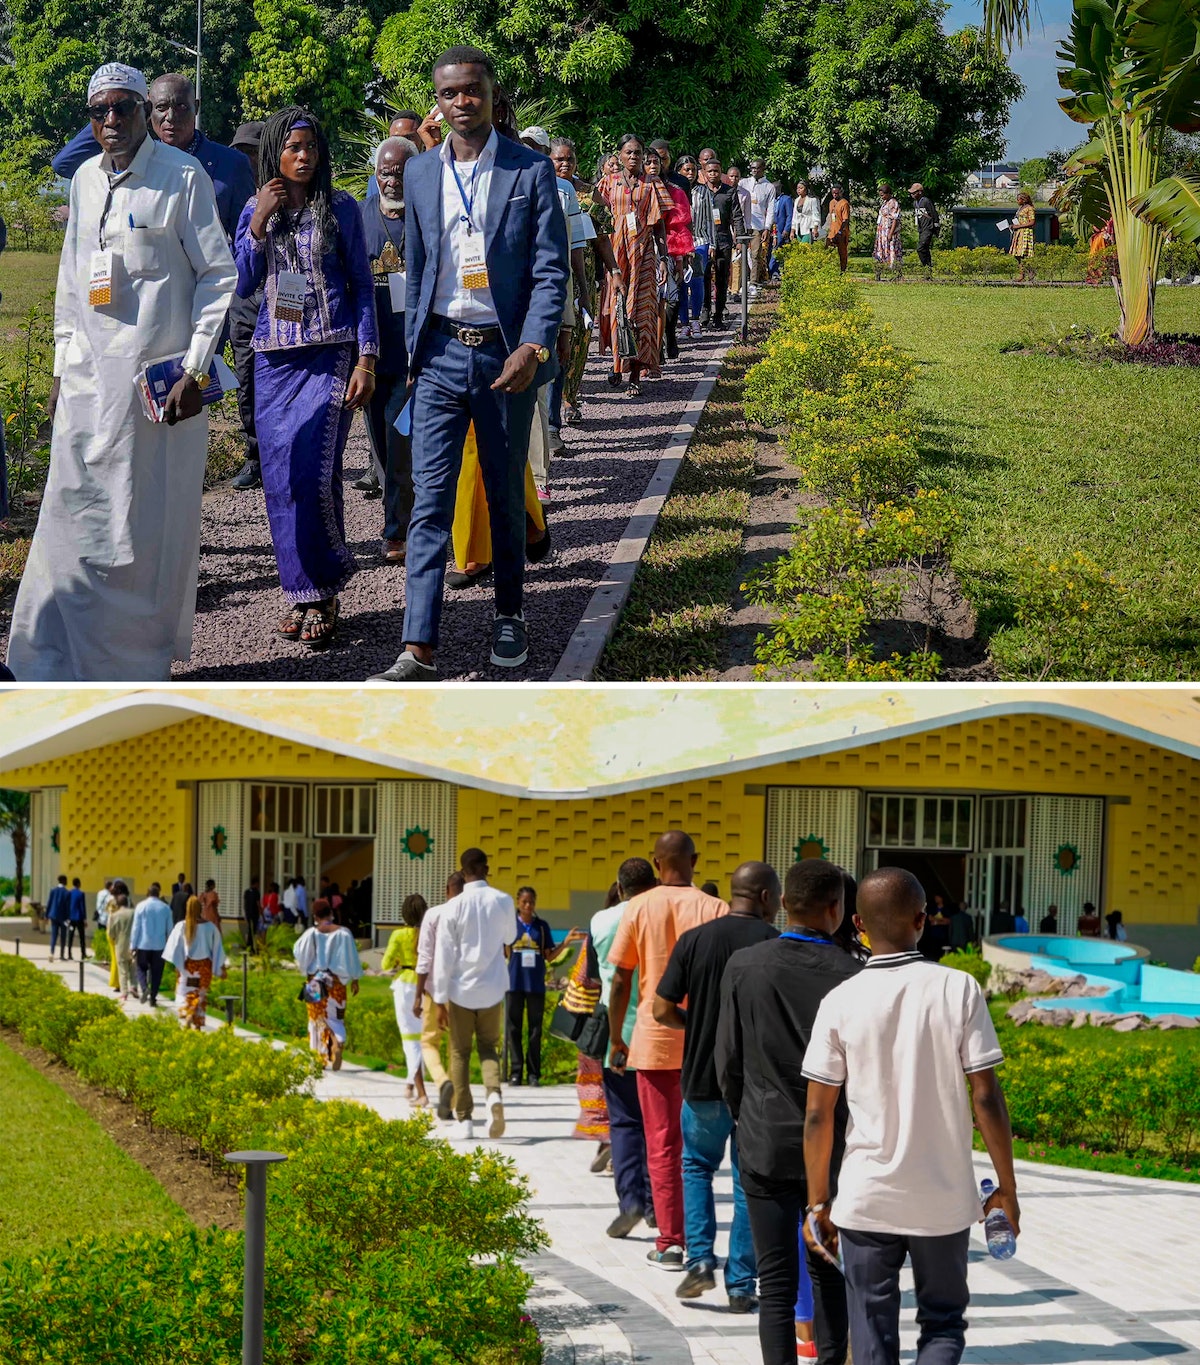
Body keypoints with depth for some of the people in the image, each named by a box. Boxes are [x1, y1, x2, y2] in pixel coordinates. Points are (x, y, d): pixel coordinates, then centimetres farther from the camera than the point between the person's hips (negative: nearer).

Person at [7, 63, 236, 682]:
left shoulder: (183, 175, -5)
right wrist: (62, 367, 17)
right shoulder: (84, 180, 13)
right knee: (74, 518, 4)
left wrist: (195, 370, -11)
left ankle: (138, 661, 9)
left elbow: (218, 275, -5)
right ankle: (56, 661, 10)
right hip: (88, 377, 5)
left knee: (152, 526, -1)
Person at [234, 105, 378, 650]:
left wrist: (366, 360, -4)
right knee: (280, 478, 0)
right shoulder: (256, 210, 10)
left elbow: (362, 285, 3)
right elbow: (242, 284, 4)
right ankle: (301, 590, 9)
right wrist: (259, 223, -7)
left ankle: (323, 592, -2)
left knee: (313, 474, -14)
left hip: (330, 354, -3)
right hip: (274, 357, 3)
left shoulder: (340, 208, 2)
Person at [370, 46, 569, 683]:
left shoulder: (531, 171, -3)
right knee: (429, 501, -5)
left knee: (506, 496, 11)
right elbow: (417, 269, 13)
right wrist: (414, 350, 9)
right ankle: (419, 650, -8)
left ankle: (509, 616, 30)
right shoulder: (420, 174, 6)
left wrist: (533, 348, -16)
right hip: (441, 352, 2)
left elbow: (550, 270, -5)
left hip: (506, 356, -2)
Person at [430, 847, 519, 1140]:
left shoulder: (453, 907, -10)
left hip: (461, 989, -2)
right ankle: (494, 1092, -13)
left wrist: (440, 1000, -3)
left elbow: (443, 956, -8)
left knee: (460, 1053, 9)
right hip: (493, 988, 2)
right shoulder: (503, 901, -3)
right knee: (488, 1046, 16)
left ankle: (465, 1119, 5)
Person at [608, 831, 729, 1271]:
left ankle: (670, 1243, 3)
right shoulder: (715, 910, -4)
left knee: (662, 1144, 5)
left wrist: (616, 1040, 8)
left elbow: (620, 982, -1)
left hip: (654, 1040, 0)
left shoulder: (639, 908, -2)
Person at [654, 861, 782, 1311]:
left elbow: (663, 1010, -3)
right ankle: (741, 1286, 9)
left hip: (703, 1077, 2)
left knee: (697, 1164, 22)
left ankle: (700, 1258, 5)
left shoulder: (694, 940, -3)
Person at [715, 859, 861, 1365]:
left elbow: (728, 1057, 0)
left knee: (776, 1281, 3)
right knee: (829, 1272, 17)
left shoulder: (744, 966, -7)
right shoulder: (853, 976, -12)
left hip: (764, 1141, 0)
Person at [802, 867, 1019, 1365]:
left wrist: (818, 1202, 6)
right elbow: (986, 1098, -7)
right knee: (943, 1323, 17)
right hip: (945, 1200, 0)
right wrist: (1006, 1188, 3)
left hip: (865, 1198, 0)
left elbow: (818, 1113, -4)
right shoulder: (959, 990, -8)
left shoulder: (841, 1001, -6)